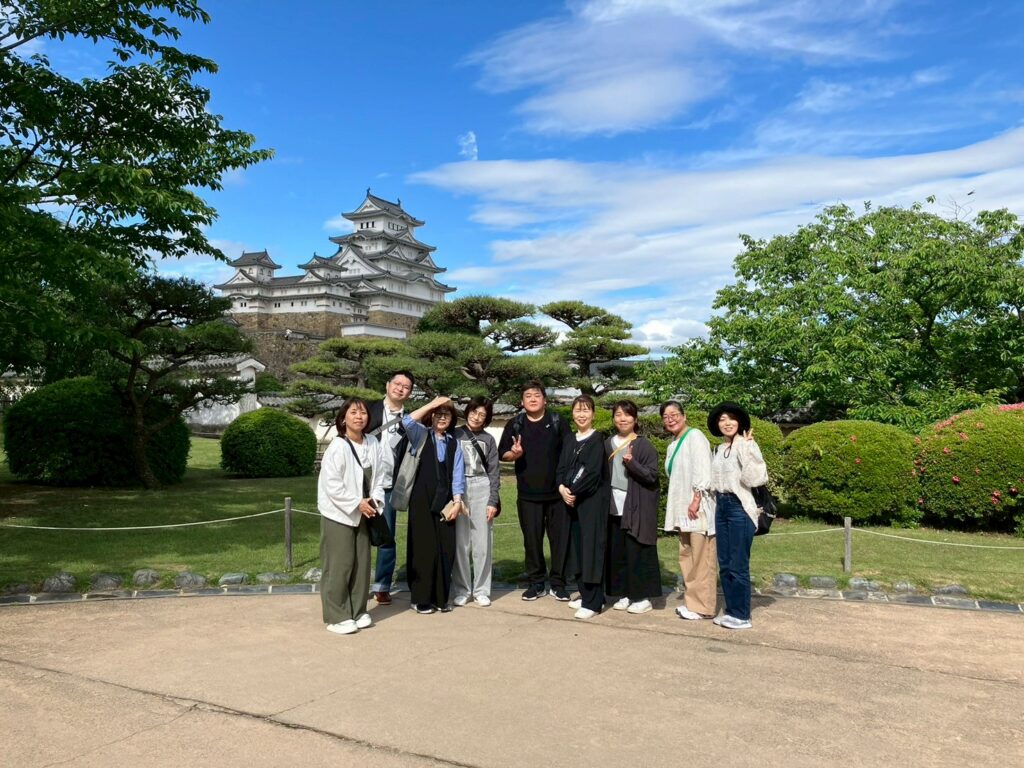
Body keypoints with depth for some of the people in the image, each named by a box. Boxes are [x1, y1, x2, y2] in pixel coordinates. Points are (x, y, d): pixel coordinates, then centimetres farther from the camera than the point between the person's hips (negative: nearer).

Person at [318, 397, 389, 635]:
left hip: (362, 514, 6)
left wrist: (375, 499, -6)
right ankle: (336, 617, 9)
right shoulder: (337, 447, -18)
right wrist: (356, 503, -18)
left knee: (361, 564, 11)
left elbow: (380, 474, 9)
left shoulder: (372, 443, 1)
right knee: (339, 566, -2)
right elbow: (331, 483, -20)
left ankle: (358, 612, 24)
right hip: (338, 514, -6)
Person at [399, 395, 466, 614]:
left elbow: (457, 475, 7)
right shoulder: (421, 436, 2)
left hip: (444, 502, 3)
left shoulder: (454, 444, 12)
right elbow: (407, 421, -20)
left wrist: (457, 502, -2)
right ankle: (421, 598, 10)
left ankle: (441, 598, 16)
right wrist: (431, 404, -16)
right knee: (424, 548, -2)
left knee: (445, 549, 4)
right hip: (422, 501, -3)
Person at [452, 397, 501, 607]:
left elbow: (494, 471, 7)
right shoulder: (455, 435, 4)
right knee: (460, 543, -1)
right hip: (458, 489, -1)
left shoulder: (488, 439, 10)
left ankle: (481, 590, 12)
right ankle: (461, 590, 10)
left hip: (482, 489, 1)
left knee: (482, 542, 2)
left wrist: (493, 501, -2)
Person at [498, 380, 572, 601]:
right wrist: (514, 454, -14)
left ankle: (558, 583, 16)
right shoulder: (515, 425, 5)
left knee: (560, 538, 3)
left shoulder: (557, 422, 1)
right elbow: (502, 454, 8)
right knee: (532, 539, 7)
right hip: (528, 493, 1)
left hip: (557, 491, -1)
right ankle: (536, 582, 20)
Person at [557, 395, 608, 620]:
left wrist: (573, 491, -13)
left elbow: (593, 471, -14)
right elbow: (561, 469, 9)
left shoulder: (597, 439, -5)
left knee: (591, 547, -6)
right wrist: (562, 488, -10)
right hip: (572, 501, 6)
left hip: (592, 500, -6)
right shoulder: (569, 441, 14)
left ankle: (593, 602, -3)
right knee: (577, 547, 10)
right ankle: (585, 593, 21)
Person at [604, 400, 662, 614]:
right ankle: (624, 594, 17)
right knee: (617, 552, 6)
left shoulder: (644, 445, -4)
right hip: (614, 506, 5)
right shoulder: (608, 444, 10)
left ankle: (643, 597, 8)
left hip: (637, 507, -5)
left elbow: (652, 475, -10)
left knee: (636, 552, -3)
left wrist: (632, 463, -23)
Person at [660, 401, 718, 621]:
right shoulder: (673, 446, 18)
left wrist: (696, 499, -20)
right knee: (686, 557, 12)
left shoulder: (695, 436, -8)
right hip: (682, 508, 9)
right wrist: (674, 506, 13)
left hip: (698, 507, -9)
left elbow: (702, 470, -16)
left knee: (701, 558, -5)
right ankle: (693, 601, 21)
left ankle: (703, 606, 2)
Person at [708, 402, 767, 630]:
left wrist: (747, 448, -23)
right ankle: (731, 611, 21)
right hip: (721, 507, 8)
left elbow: (752, 478, -20)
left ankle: (742, 615, 6)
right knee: (724, 565, 11)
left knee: (738, 565, -4)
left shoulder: (746, 445, -9)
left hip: (739, 507, -8)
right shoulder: (719, 449, 13)